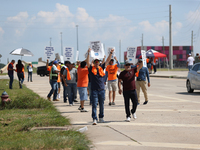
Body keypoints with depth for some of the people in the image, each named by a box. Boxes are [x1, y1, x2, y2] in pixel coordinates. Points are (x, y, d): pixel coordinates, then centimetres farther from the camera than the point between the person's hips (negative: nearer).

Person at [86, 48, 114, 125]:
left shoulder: (101, 68, 11)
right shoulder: (91, 69, 2)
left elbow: (107, 61, 12)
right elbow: (87, 62, -10)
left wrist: (111, 53, 6)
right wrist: (88, 53, -21)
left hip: (102, 90, 3)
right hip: (94, 90, -3)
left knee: (101, 105, 12)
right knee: (94, 105, -7)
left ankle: (101, 117, 24)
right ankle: (94, 119, -10)